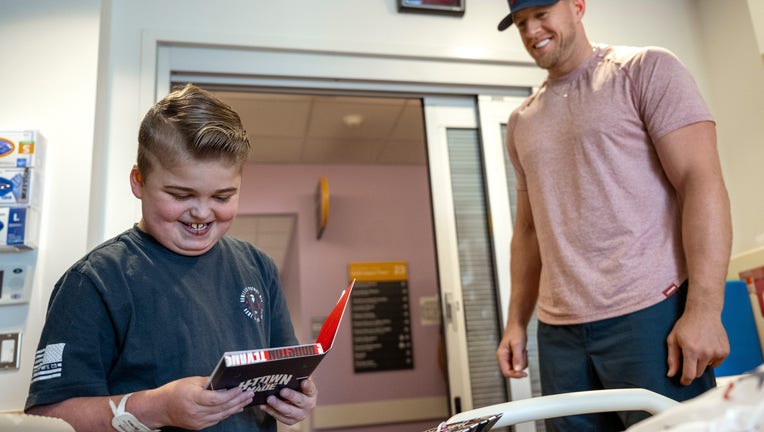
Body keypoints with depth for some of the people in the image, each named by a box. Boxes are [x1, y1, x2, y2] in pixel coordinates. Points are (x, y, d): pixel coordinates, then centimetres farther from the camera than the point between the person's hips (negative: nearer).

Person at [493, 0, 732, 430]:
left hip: (652, 316, -4)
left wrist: (704, 310, -15)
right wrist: (516, 322, 12)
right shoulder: (521, 121, 17)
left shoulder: (647, 68, 2)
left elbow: (702, 181, -7)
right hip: (558, 331, 5)